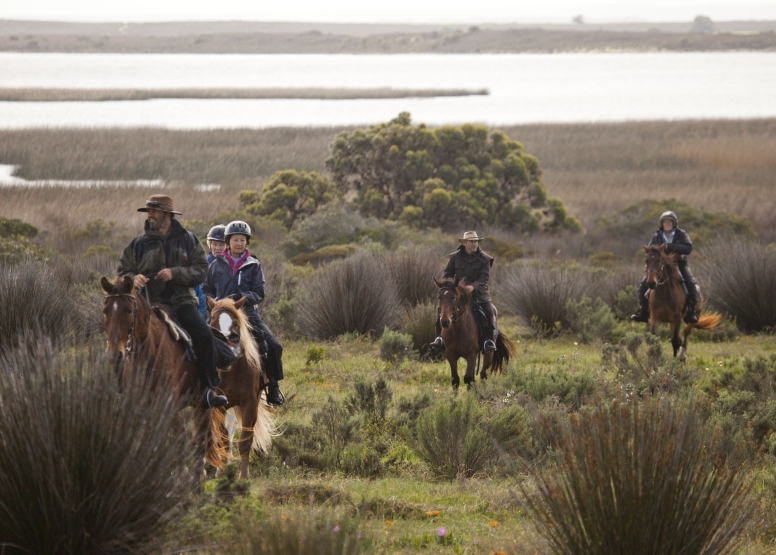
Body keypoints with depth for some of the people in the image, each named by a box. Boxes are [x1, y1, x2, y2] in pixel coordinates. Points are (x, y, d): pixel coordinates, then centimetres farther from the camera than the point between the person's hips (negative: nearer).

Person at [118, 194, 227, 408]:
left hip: (182, 300, -1)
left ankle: (211, 388, -18)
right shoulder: (139, 243, 9)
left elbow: (200, 270, 1)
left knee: (204, 334, -24)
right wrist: (133, 278, -11)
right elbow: (123, 270, 13)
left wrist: (175, 273, -16)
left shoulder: (188, 240, 7)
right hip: (150, 303, 1)